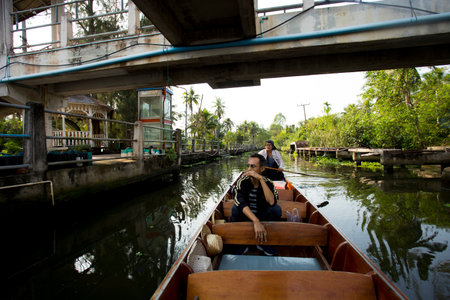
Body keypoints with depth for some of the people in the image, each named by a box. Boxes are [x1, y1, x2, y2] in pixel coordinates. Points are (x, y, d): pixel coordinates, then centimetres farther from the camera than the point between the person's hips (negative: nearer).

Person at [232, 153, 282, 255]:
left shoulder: (268, 182, -13)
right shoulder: (242, 181, -18)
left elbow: (272, 202, -33)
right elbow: (241, 203, -33)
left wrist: (261, 179, -38)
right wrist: (256, 222, -46)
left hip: (262, 216, 2)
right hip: (245, 216, -1)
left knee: (276, 209, -25)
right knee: (235, 209, -31)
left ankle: (263, 242, -5)